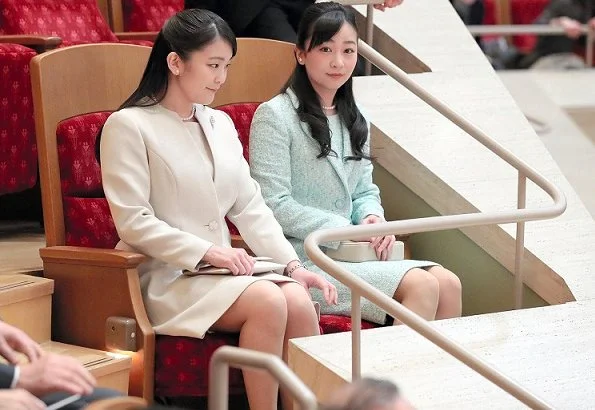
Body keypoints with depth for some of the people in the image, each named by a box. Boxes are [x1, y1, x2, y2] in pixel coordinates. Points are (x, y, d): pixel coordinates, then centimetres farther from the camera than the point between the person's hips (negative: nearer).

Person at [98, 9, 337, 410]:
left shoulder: (221, 124, 16)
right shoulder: (128, 126, -5)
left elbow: (250, 206, 13)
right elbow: (133, 223, -12)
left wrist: (291, 263, -2)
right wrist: (206, 251, -19)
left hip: (221, 269, 6)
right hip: (165, 276, -6)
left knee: (299, 299, -24)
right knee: (267, 300, -30)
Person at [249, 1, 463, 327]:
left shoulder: (354, 120, 18)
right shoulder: (275, 116, -8)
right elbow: (274, 206, -14)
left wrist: (373, 219, -3)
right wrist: (345, 230, -15)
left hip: (351, 255, 8)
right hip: (302, 261, -8)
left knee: (448, 284, -15)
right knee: (422, 286, -24)